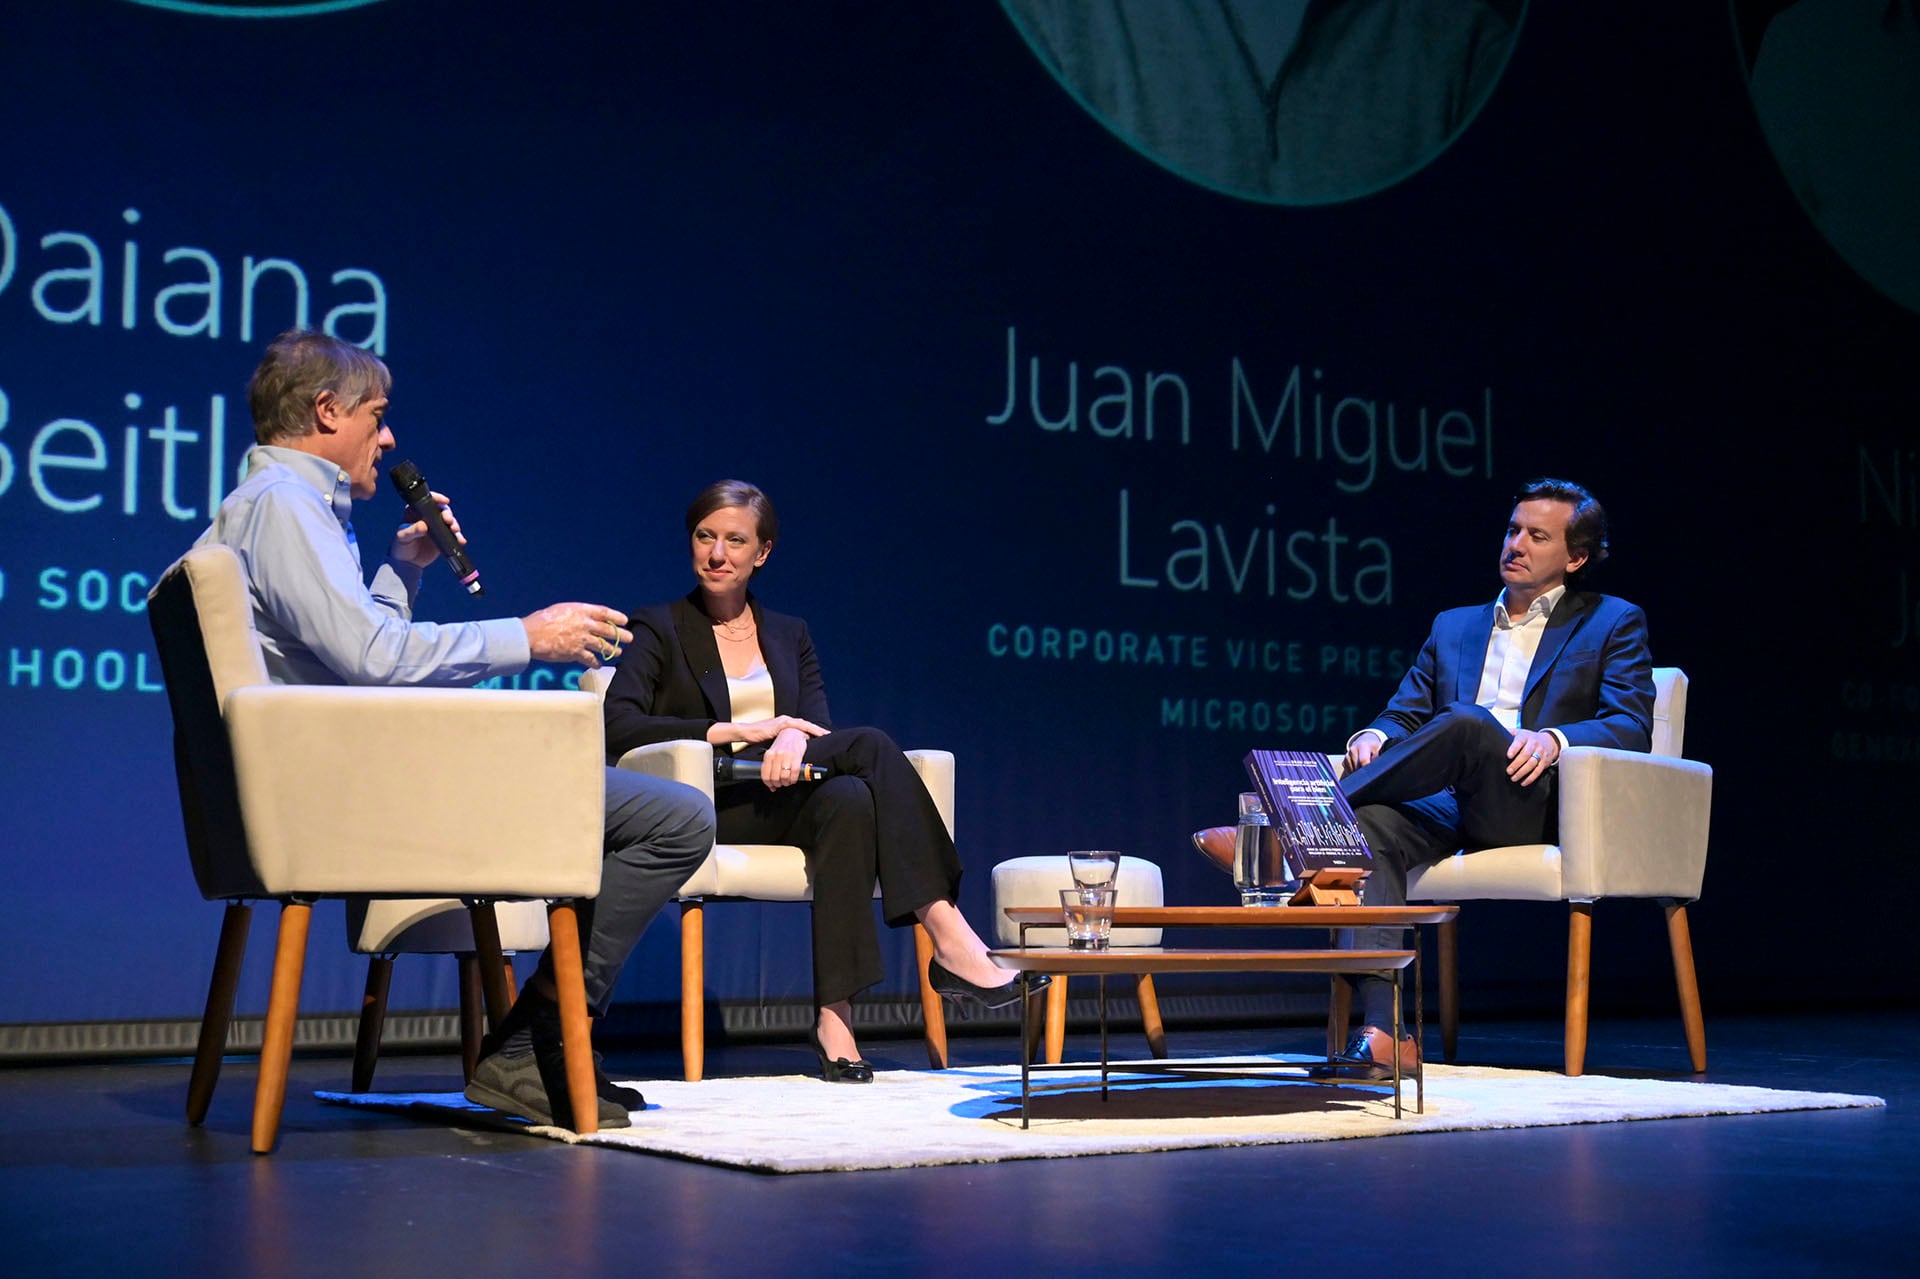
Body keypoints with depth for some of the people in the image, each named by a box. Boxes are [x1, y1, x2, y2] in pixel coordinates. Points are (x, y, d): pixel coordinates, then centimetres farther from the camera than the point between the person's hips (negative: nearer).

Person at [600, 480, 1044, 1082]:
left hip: (783, 801, 4)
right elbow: (619, 728, -8)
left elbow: (818, 726, 7)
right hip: (708, 809, -4)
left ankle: (835, 1015, -39)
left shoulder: (789, 634, 22)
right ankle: (948, 939, -35)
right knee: (871, 744, -27)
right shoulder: (659, 631, 9)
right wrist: (740, 731, -14)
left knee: (849, 799, -34)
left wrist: (793, 739, -20)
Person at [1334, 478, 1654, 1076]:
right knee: (1371, 824, -32)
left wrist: (1554, 739, -21)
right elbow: (1404, 714, 19)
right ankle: (1382, 1031, -41)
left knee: (1465, 722, -34)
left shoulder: (1614, 622, 15)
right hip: (1454, 811, 4)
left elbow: (1632, 728, 1)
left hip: (1542, 808, -4)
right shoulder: (1453, 626, 28)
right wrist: (1375, 736, -7)